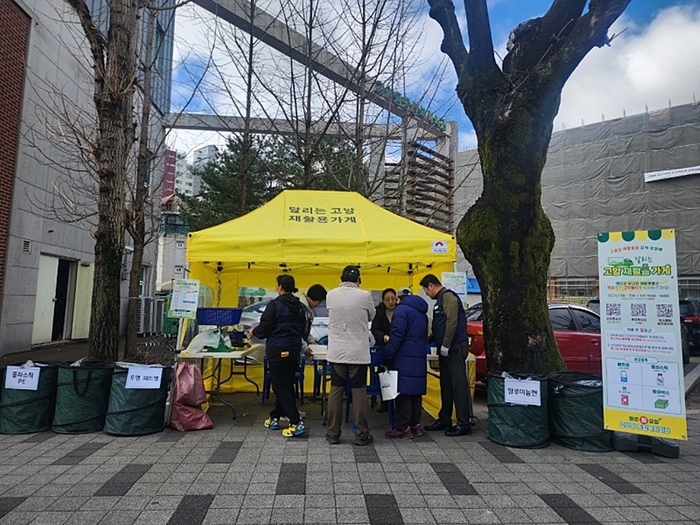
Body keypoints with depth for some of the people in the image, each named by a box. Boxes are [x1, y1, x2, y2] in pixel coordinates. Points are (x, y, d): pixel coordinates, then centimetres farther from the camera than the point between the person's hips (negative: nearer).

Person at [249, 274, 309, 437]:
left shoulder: (275, 304, -12)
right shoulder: (299, 306, 6)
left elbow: (264, 329, -12)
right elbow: (303, 331, 11)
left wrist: (254, 332, 8)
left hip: (278, 350, -6)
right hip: (294, 350, 7)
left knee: (281, 387, -1)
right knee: (288, 385, 16)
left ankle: (296, 423, -6)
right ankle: (275, 418, 28)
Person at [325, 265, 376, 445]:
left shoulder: (330, 295, -2)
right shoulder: (364, 296, -9)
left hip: (336, 353, 2)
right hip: (358, 353, -2)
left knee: (336, 391, 9)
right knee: (359, 392, 6)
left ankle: (333, 434, 17)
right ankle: (361, 435, 14)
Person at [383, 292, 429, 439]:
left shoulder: (402, 310, -8)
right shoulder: (422, 313, 19)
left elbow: (397, 336, -16)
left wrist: (388, 356, -12)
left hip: (404, 360, -8)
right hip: (419, 360, 8)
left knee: (403, 393, -4)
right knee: (415, 392, 12)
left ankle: (403, 428, -1)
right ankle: (415, 425, 18)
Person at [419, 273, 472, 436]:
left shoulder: (448, 296, -11)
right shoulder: (440, 299, 19)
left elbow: (452, 321, -21)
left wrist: (445, 344, -21)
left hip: (455, 347, -10)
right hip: (446, 348, 10)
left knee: (459, 385, -5)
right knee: (446, 385, 14)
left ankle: (464, 424, 0)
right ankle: (444, 420, 23)